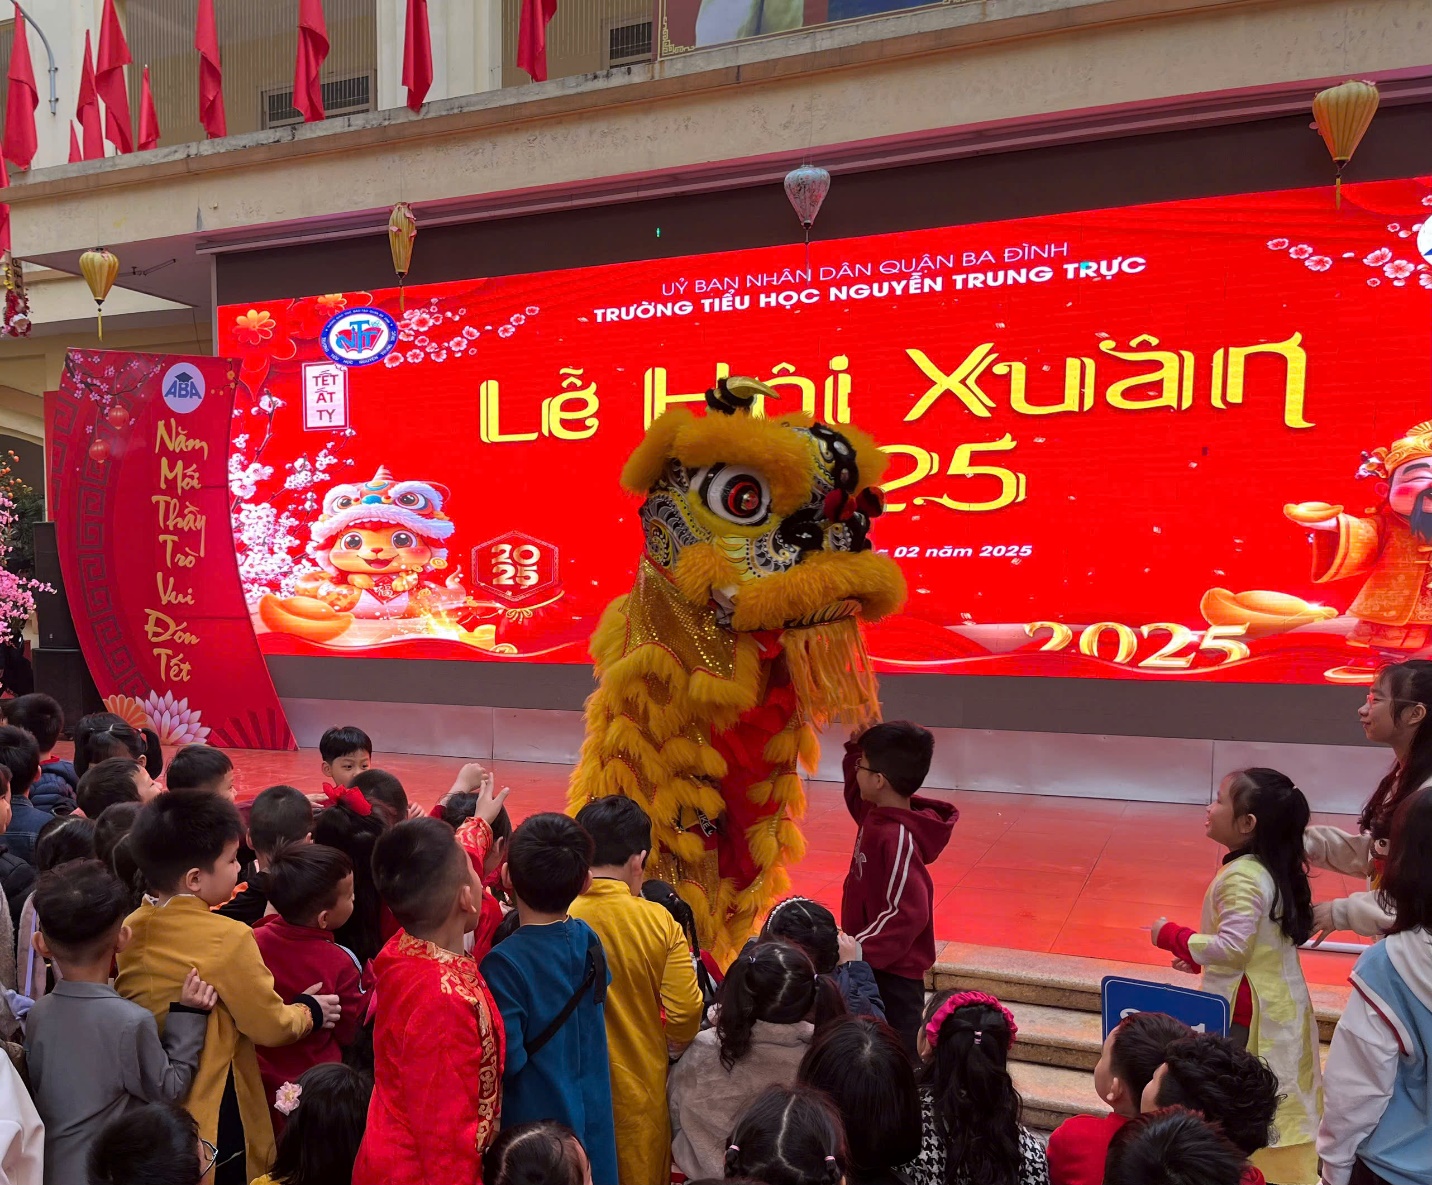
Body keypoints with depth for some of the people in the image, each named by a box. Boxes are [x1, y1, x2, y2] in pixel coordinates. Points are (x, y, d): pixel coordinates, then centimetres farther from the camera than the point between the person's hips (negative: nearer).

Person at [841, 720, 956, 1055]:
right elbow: (856, 793, 22)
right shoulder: (877, 814, 0)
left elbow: (907, 914, -29)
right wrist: (856, 746, 6)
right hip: (875, 964, 10)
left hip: (893, 974, -10)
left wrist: (858, 950, -26)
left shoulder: (897, 839, -27)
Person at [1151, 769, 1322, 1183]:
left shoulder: (1242, 877, -24)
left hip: (1248, 1010, -9)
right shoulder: (1273, 868, 5)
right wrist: (1201, 956, 11)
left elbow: (1232, 947, -26)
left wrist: (1172, 936, -16)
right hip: (1279, 1002, 9)